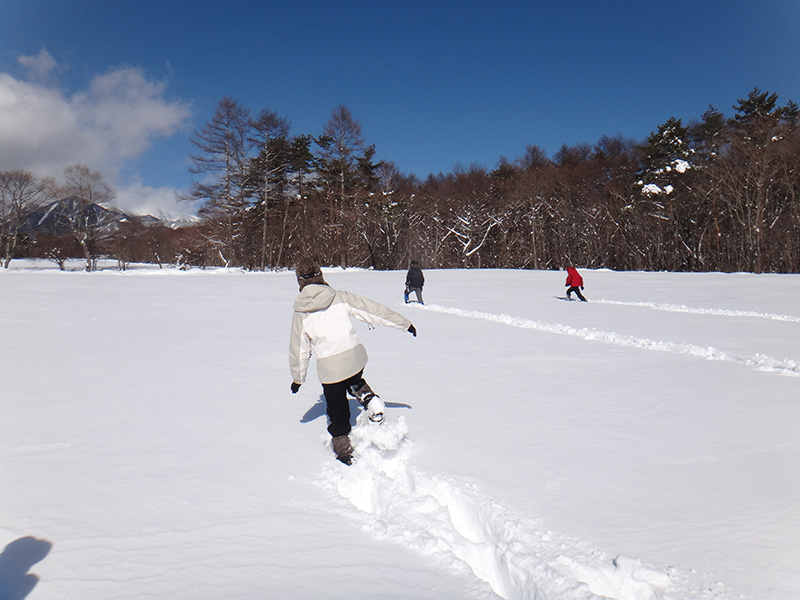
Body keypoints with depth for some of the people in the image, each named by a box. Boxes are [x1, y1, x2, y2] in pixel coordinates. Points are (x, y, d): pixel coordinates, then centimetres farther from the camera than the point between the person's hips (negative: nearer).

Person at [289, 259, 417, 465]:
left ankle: (344, 453, 25)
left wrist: (298, 378, 21)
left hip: (329, 368, -1)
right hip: (356, 358, 2)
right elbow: (373, 310, 1)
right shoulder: (340, 297, -1)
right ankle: (369, 398, 5)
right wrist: (404, 324, 9)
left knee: (337, 413, 15)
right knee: (355, 382, 34)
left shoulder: (301, 313, -1)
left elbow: (299, 349, 7)